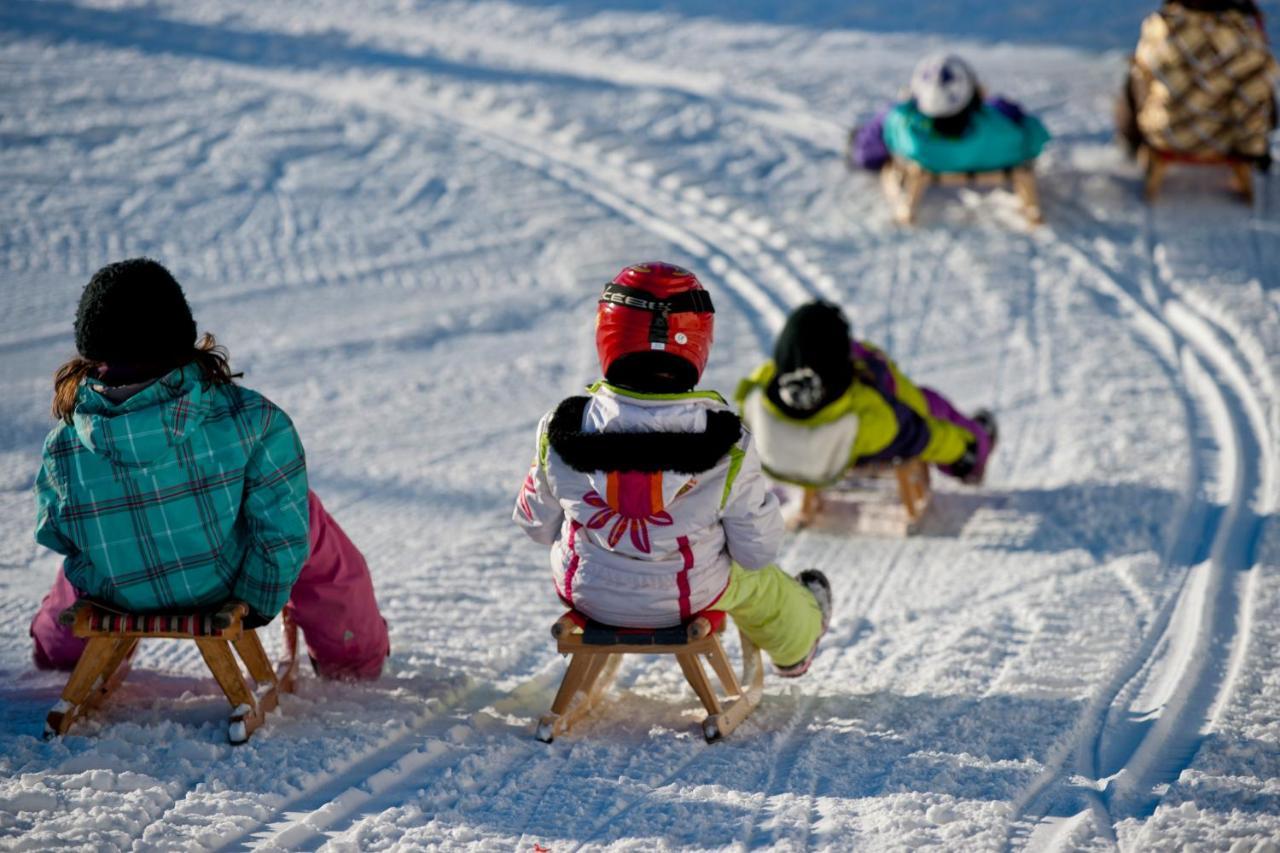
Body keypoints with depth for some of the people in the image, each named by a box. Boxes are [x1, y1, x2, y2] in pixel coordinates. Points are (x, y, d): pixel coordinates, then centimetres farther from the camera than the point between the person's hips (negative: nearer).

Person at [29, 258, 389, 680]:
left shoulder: (63, 448, -22)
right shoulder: (250, 418, -27)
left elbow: (53, 535, -3)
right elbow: (282, 526, -21)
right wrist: (260, 602, -3)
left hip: (118, 597, 2)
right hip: (223, 585, -2)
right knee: (311, 521, 25)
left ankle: (60, 649, 61)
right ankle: (352, 654, 41)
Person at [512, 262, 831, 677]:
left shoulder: (560, 434, -24)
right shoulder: (726, 448, -27)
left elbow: (536, 525, -7)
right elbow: (756, 551, -15)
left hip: (586, 594, 1)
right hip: (686, 600, -1)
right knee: (755, 579, 33)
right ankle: (795, 643, 67)